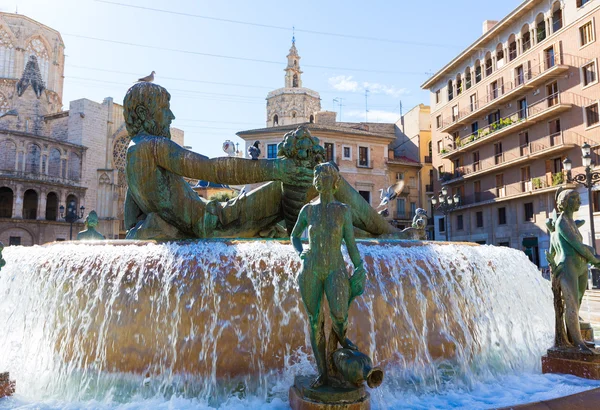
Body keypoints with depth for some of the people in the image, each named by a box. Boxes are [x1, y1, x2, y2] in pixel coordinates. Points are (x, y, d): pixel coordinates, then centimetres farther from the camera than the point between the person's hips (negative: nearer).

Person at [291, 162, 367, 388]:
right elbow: (294, 236, 18)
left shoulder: (344, 209, 0)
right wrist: (301, 254, 0)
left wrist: (360, 268, 2)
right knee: (315, 322, 2)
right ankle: (323, 373, 17)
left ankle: (340, 334, 17)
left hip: (335, 269, -2)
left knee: (339, 316, -23)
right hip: (311, 271, 2)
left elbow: (351, 243, 3)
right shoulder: (308, 209, 5)